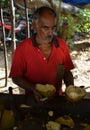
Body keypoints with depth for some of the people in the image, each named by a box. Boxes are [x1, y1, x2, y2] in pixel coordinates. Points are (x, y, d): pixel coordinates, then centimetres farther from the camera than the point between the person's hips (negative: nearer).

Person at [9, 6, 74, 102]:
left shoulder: (62, 45, -1)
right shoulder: (22, 49, -10)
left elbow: (67, 72, 8)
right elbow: (16, 77, -3)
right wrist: (34, 89, -17)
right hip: (34, 100, -2)